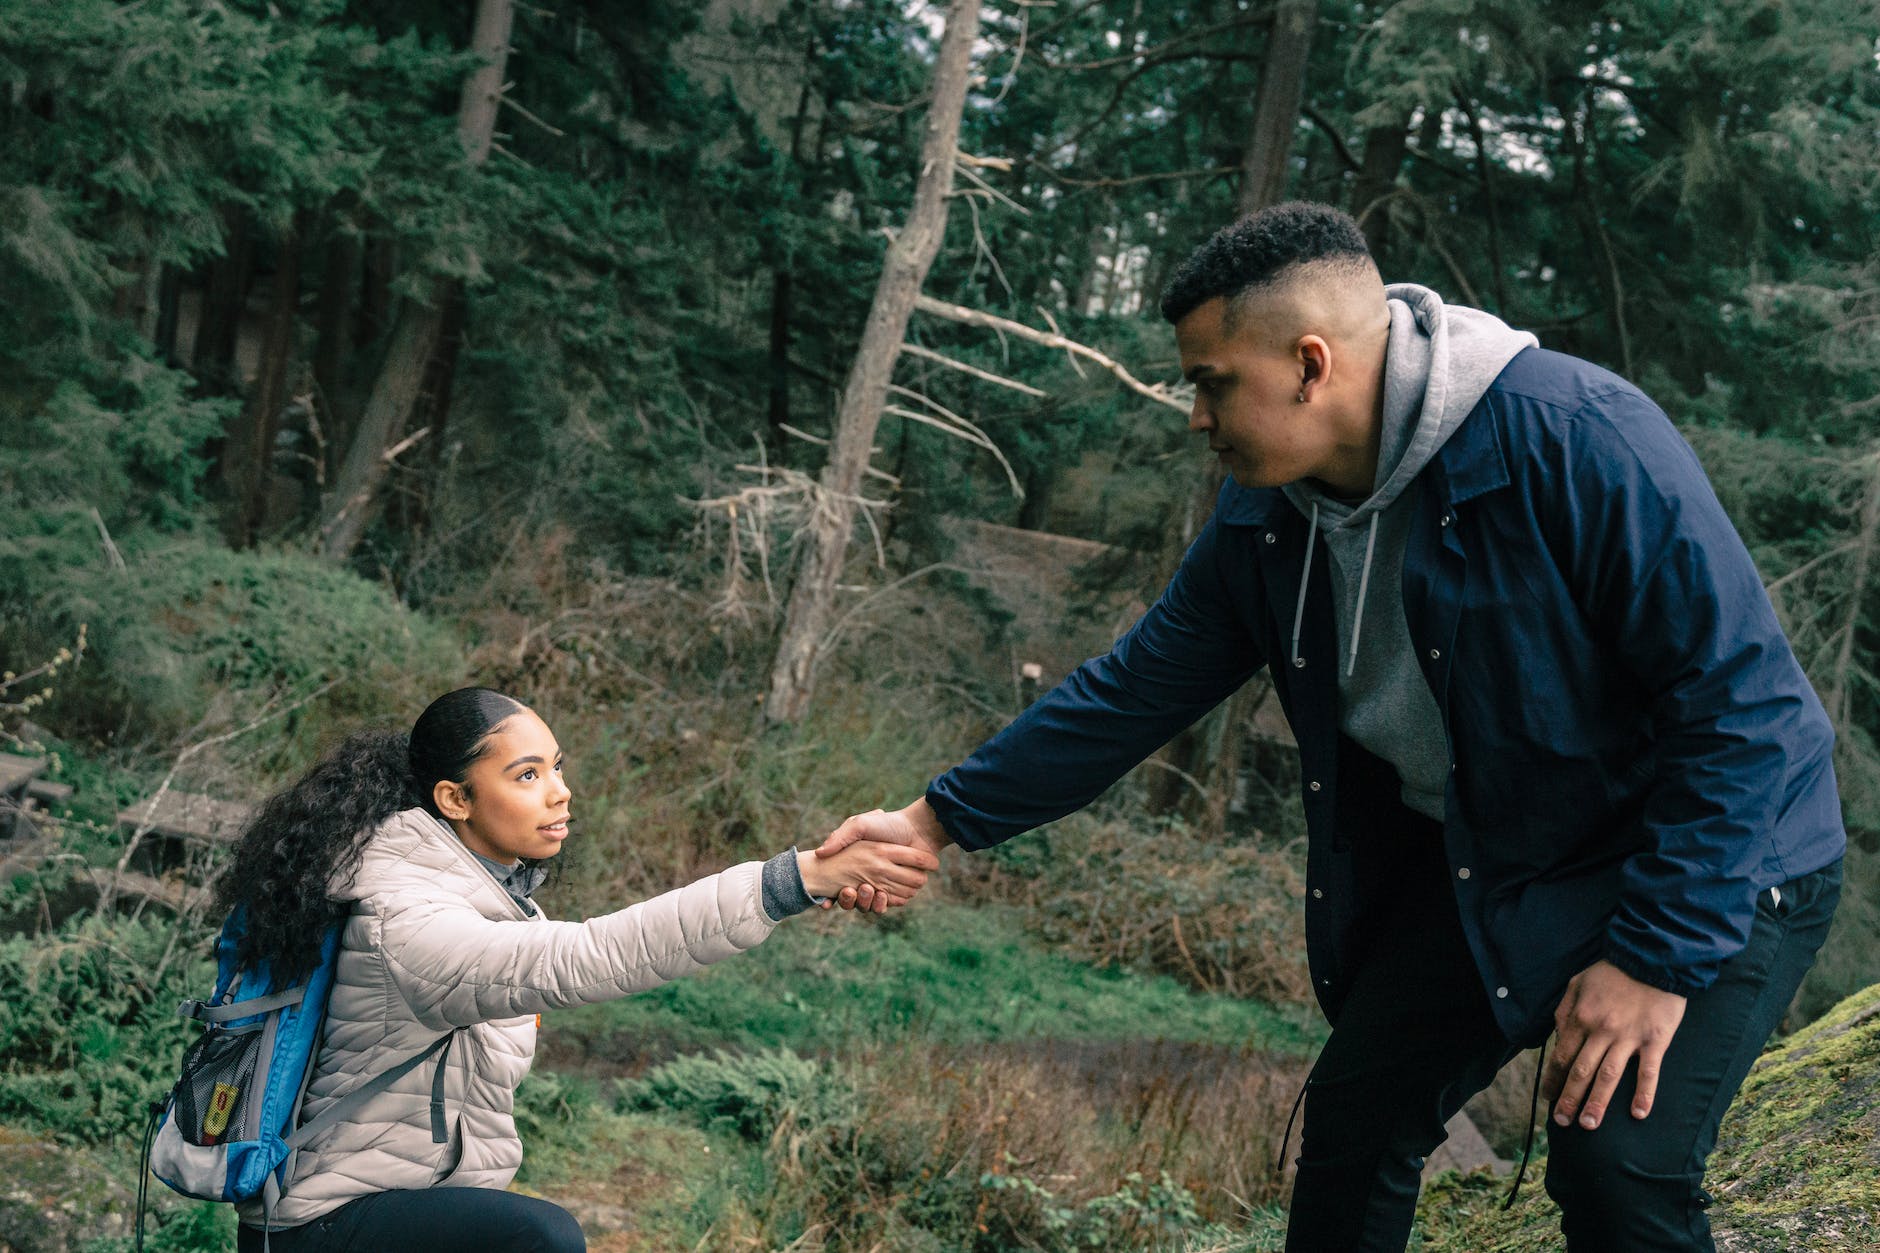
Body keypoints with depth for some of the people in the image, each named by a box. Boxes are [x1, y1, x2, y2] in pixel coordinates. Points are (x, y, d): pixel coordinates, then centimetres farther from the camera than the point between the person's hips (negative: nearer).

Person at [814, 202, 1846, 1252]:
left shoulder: (1574, 439, -29)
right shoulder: (1264, 519, -6)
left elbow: (1743, 702, -27)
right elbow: (1138, 689, 4)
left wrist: (1660, 956, -26)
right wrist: (941, 821, 3)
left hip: (1711, 863, -6)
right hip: (1476, 862, 7)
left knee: (1620, 1164, -21)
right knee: (1354, 1115, 4)